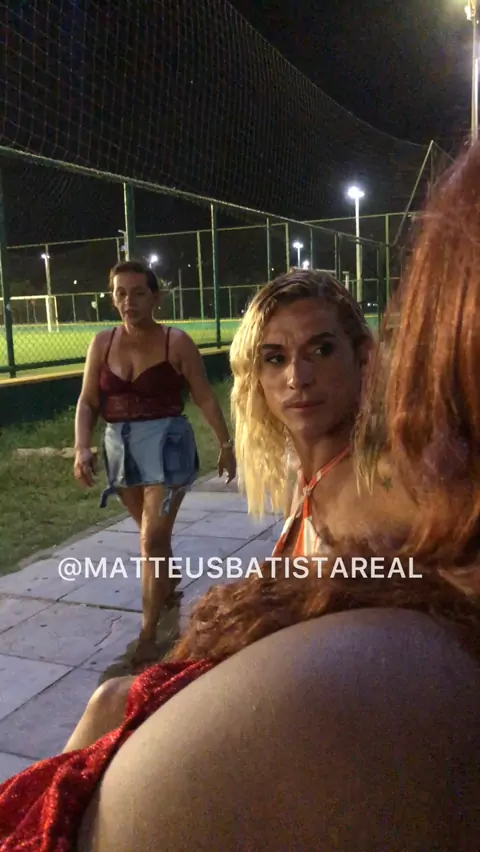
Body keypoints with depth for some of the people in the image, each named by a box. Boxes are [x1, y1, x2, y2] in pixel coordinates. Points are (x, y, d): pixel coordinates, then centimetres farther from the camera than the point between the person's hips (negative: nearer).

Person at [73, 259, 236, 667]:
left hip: (166, 445, -4)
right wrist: (82, 448, -11)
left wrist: (226, 443, -1)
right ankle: (167, 580, 52)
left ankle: (148, 634, 3)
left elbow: (205, 397, -4)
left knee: (153, 539, -7)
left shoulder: (176, 342, -9)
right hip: (119, 447, 5)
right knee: (151, 531, 22)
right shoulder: (102, 343, 2)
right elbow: (88, 402, 2)